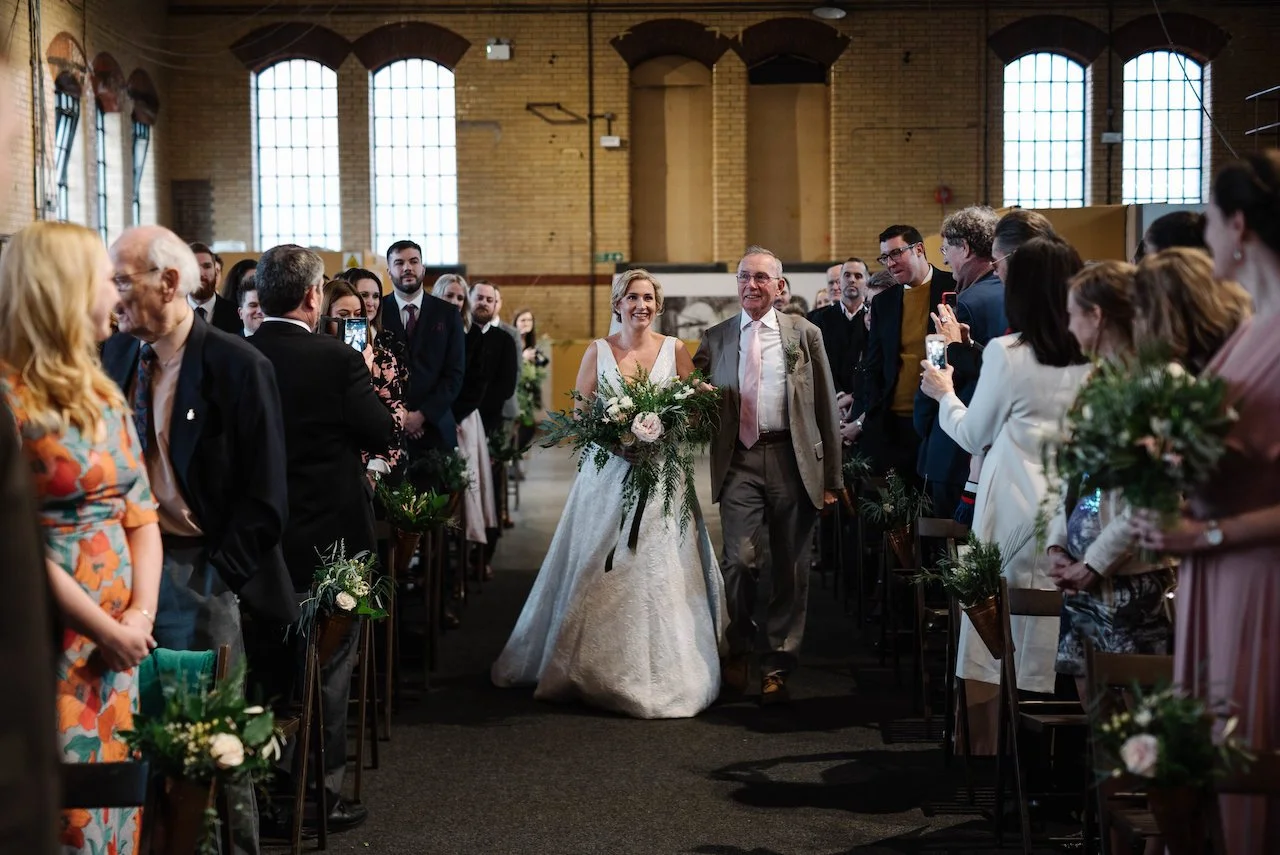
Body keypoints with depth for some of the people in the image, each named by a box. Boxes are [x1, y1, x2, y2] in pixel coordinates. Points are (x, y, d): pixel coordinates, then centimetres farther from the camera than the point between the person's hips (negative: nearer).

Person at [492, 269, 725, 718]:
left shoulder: (675, 350, 5)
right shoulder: (598, 351, 4)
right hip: (608, 476, 0)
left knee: (661, 573, -3)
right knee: (601, 574, 1)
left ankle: (661, 672, 5)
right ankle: (595, 668, 12)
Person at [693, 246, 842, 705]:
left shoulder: (805, 334, 7)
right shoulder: (715, 339, 11)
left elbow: (826, 406, 6)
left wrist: (831, 476, 2)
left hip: (793, 459, 0)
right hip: (739, 461, 0)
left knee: (790, 569, 4)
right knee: (740, 559, -12)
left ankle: (777, 665, 18)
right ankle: (739, 649, 11)